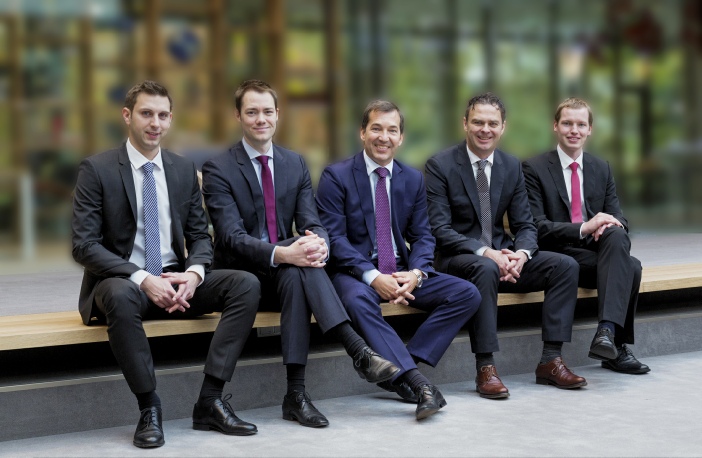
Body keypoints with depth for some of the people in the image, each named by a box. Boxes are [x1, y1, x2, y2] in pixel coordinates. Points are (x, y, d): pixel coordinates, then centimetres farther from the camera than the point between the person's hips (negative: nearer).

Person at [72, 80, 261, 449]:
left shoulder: (184, 170, 9)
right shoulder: (96, 169, -5)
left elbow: (200, 236, 12)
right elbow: (84, 246, -12)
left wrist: (193, 273, -12)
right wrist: (143, 279, -23)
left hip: (176, 280, 5)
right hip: (121, 281, -4)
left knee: (247, 284, -19)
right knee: (121, 297, -40)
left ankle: (210, 401, -19)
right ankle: (149, 409, -24)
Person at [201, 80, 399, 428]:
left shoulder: (295, 164, 10)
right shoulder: (218, 170, -5)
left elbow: (311, 224, 1)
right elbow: (232, 237, -18)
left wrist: (319, 243, -26)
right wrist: (281, 254, -37)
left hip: (284, 272, 4)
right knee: (296, 269, -35)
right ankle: (358, 351, -44)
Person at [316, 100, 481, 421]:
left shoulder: (413, 179, 11)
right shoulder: (336, 176, -4)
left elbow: (422, 236, 9)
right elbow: (334, 237, -11)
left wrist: (415, 273, -13)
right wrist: (373, 277, -23)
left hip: (402, 273, 5)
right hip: (355, 273, -5)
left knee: (468, 294, -14)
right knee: (357, 299, -39)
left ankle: (400, 369, -19)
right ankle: (417, 382, -41)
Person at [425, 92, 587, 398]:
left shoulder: (511, 166, 8)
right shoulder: (440, 165, -8)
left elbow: (525, 225, 8)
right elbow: (439, 229, -15)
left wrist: (521, 253, -16)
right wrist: (485, 252, -27)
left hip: (500, 256, 6)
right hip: (457, 260, -6)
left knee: (565, 265, -14)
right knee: (486, 269, -39)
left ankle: (550, 360, -12)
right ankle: (485, 367, -31)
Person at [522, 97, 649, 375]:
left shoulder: (602, 169, 16)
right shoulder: (534, 169, -1)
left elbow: (618, 217, 10)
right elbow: (536, 227, -10)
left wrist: (610, 226, -16)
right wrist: (583, 228, -24)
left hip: (601, 248, 5)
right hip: (561, 254, -5)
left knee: (617, 235, -32)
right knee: (630, 266, -28)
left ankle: (608, 331, -35)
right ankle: (616, 348, -22)